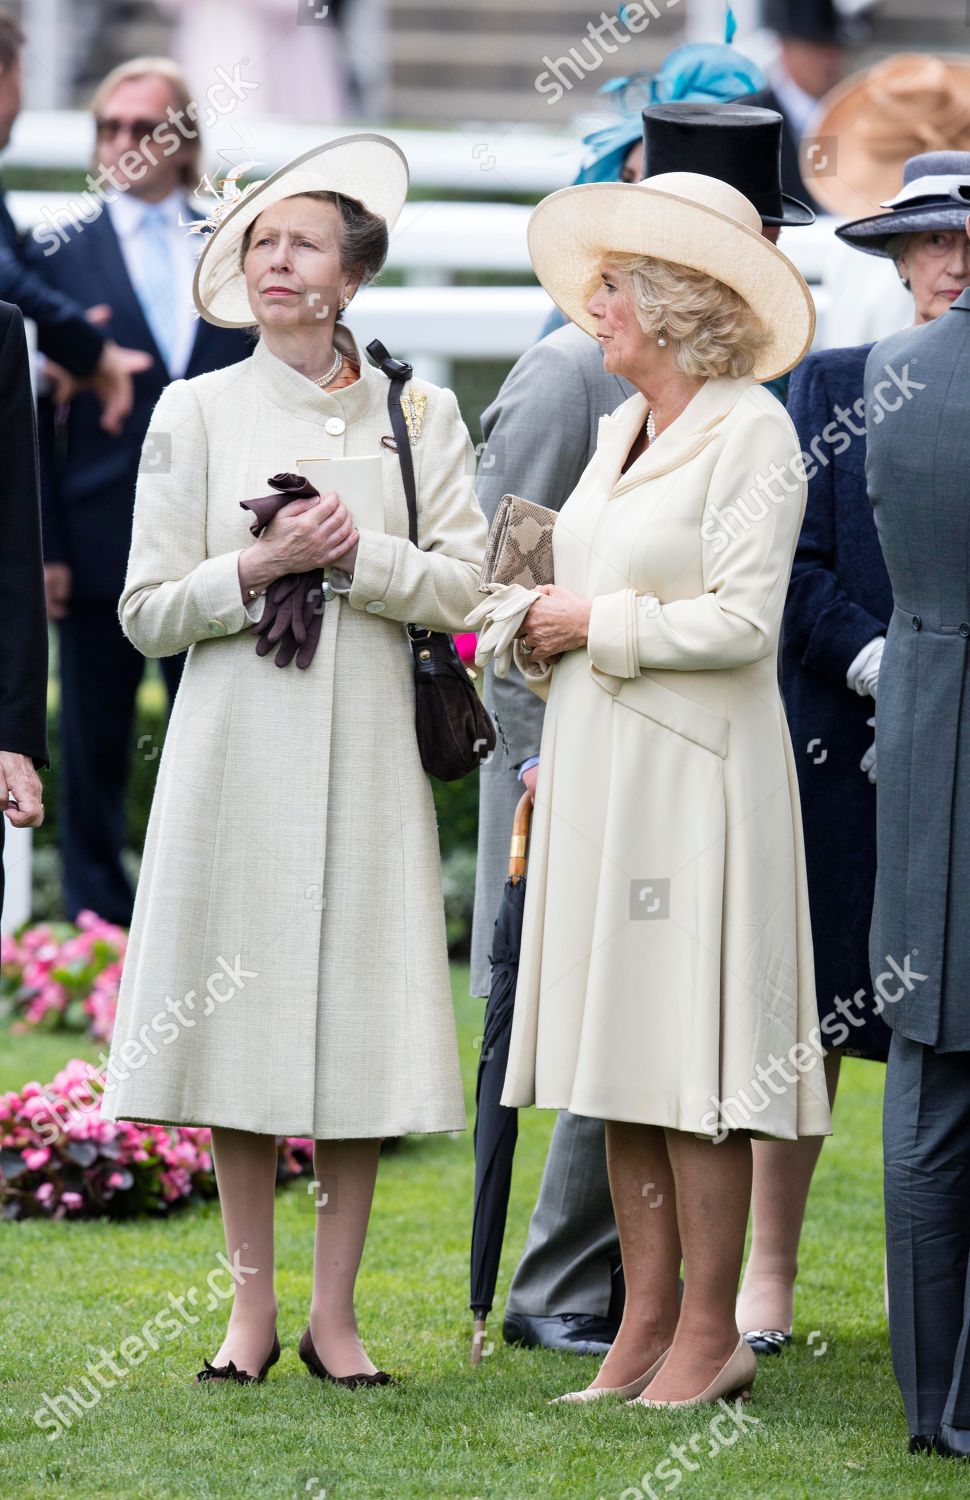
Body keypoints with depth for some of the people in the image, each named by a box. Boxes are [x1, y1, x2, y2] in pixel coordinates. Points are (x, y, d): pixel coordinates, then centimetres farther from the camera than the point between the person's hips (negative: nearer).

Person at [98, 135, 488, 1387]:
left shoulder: (418, 415, 7)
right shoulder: (197, 412, 5)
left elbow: (461, 586, 1)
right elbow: (148, 612, 2)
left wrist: (357, 553, -14)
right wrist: (258, 569, -13)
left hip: (366, 756, 0)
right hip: (238, 752, 0)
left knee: (359, 1030, -1)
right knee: (238, 1016, 0)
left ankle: (334, 1310, 7)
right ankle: (252, 1305, 10)